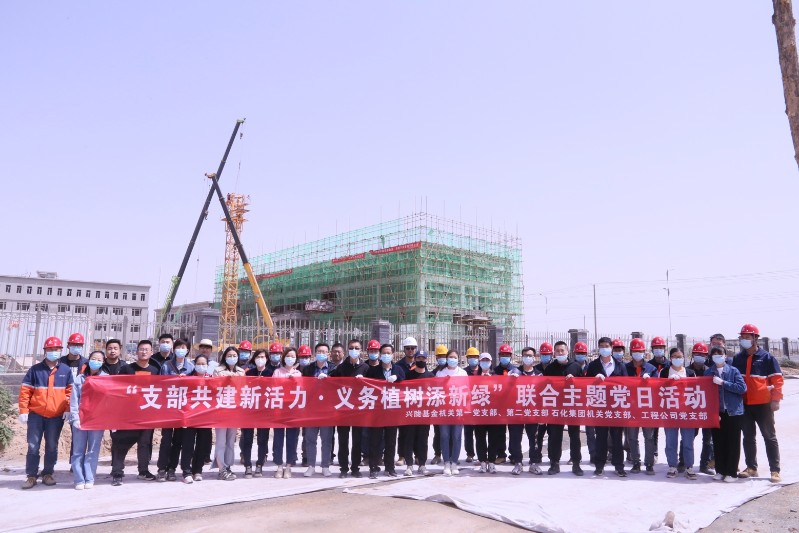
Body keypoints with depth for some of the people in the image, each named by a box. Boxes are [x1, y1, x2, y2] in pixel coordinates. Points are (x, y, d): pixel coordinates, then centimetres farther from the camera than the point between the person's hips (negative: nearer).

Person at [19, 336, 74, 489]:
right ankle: (31, 475, 12)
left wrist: (68, 409, -3)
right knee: (33, 446, 2)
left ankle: (47, 474, 20)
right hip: (36, 414, -1)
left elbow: (70, 391, 6)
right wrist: (23, 411, -6)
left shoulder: (66, 370, 4)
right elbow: (25, 391, 0)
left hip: (56, 416, 1)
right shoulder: (35, 369, 1)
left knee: (52, 446, 8)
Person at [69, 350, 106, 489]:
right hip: (80, 419, 1)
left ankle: (89, 479, 8)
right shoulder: (80, 379, 8)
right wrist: (75, 418, -8)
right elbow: (74, 400, 3)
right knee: (78, 451, 1)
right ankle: (79, 480, 6)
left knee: (93, 450, 2)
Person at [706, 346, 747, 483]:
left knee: (733, 443, 4)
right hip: (716, 413, 2)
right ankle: (720, 471, 18)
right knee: (718, 443, 7)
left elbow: (742, 388, -10)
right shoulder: (708, 372, 4)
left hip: (733, 412, -2)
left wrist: (723, 383, -16)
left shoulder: (733, 370, 0)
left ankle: (732, 473, 13)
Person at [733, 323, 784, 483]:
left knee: (769, 437, 3)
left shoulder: (767, 358, -5)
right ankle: (751, 468, 20)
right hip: (744, 404, 4)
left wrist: (775, 399, -13)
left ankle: (775, 471, 8)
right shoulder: (737, 358, 7)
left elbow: (777, 379, -6)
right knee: (748, 437, 10)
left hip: (763, 404, -4)